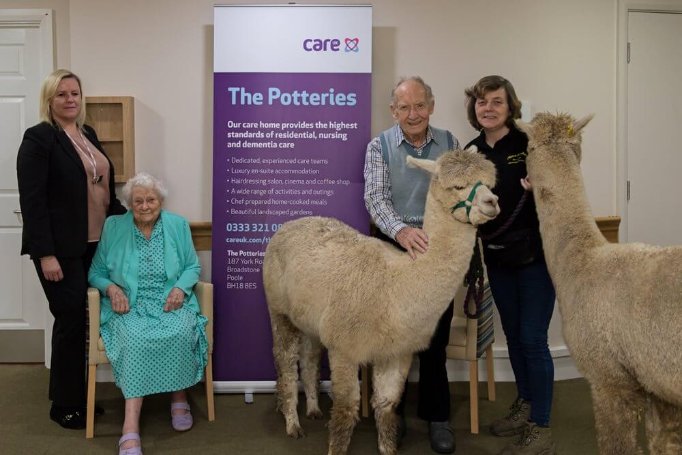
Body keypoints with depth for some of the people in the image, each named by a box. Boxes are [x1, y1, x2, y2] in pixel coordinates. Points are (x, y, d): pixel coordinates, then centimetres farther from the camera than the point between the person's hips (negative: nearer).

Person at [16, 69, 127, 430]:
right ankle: (65, 406, 14)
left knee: (83, 320, 10)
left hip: (94, 244, 7)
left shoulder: (88, 134, 14)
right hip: (62, 249, -6)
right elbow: (31, 200, -14)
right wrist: (46, 254, -18)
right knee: (71, 321, -1)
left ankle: (78, 396, 24)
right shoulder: (39, 138, -8)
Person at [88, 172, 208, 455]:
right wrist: (111, 288, -12)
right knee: (136, 338, -35)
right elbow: (96, 272, 10)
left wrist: (180, 287, -9)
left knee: (181, 333, -34)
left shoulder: (178, 225, 9)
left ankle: (179, 397, -9)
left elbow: (193, 267, 11)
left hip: (170, 302, 1)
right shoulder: (113, 227, 7)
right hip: (129, 305, -1)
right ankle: (131, 428, -38)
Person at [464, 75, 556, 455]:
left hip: (535, 255, -5)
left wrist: (539, 188, -29)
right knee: (513, 336, 16)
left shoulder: (529, 143, -11)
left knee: (533, 340, -3)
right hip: (497, 258, 6)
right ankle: (525, 407, 34)